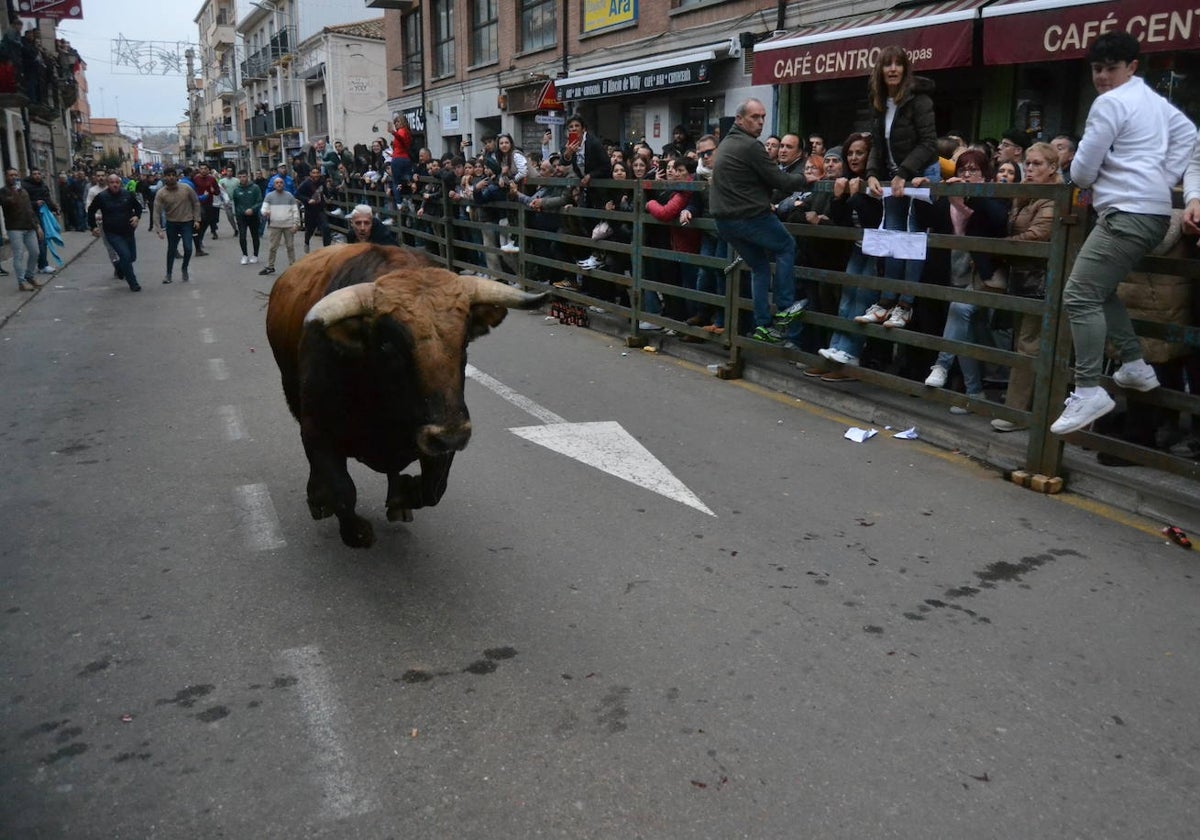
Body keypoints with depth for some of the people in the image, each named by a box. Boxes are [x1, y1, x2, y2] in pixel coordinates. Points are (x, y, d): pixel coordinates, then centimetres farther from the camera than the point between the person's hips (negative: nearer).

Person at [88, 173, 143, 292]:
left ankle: (119, 267, 46)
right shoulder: (101, 197, -9)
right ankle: (133, 284, -9)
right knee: (125, 255, -17)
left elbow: (138, 206, 13)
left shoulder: (128, 194, -3)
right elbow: (91, 211, 5)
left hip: (128, 232, 4)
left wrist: (137, 216, -6)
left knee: (132, 257, 13)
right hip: (113, 234, -4)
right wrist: (93, 227, 3)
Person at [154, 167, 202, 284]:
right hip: (171, 223, 0)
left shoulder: (186, 188, -10)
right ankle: (168, 274, 23)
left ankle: (184, 269, 19)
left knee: (188, 248, -8)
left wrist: (197, 219, -4)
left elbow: (196, 203, 1)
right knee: (171, 249, 9)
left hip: (187, 222, 0)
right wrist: (159, 229, -18)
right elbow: (157, 212, -13)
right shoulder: (161, 193, -12)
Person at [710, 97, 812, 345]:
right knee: (786, 247, 13)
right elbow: (779, 180, -12)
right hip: (751, 216, -8)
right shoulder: (751, 146, -14)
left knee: (759, 267, 17)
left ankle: (763, 326, 14)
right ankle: (785, 308, 9)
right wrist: (804, 179, 4)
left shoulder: (726, 144, 16)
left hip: (725, 220, 8)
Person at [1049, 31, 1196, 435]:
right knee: (1100, 289, 22)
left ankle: (1088, 391, -21)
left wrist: (1086, 180, 15)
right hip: (1153, 209, 11)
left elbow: (1081, 170, -9)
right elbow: (1186, 131, 26)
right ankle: (1135, 365, 21)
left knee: (1079, 296, -15)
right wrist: (1166, 179, 18)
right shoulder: (1153, 98, 21)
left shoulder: (1109, 103, -8)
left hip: (1128, 212, -11)